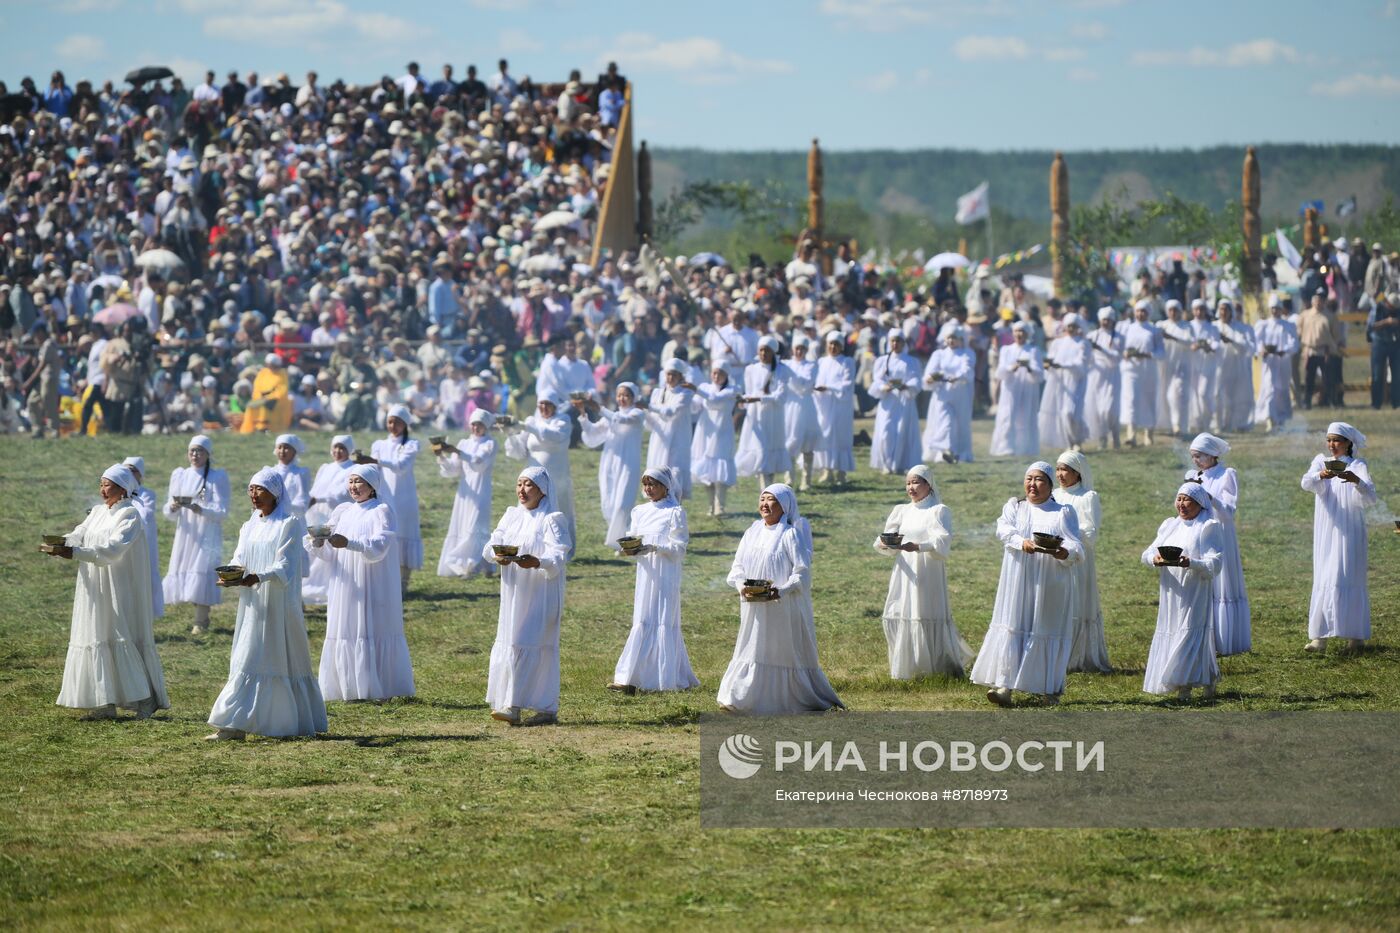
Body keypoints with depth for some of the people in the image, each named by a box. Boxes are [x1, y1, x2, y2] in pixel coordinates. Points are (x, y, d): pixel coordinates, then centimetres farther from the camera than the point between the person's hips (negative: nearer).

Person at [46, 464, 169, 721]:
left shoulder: (130, 517, -11)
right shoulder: (98, 512, 13)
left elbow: (113, 549, -23)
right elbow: (78, 535, 2)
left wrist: (75, 553, -31)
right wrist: (60, 544, -20)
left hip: (121, 589, -7)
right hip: (96, 589, 7)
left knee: (124, 638, -6)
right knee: (98, 640, 3)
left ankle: (146, 699, 4)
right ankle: (105, 704, 5)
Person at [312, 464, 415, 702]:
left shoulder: (382, 511, -4)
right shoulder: (344, 512, 13)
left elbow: (379, 546, -19)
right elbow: (332, 554, 11)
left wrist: (349, 543, -34)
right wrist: (318, 544, -11)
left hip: (373, 588, -6)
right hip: (345, 587, 6)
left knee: (374, 633, -5)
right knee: (346, 634, 3)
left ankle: (380, 689, -1)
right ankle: (349, 688, 7)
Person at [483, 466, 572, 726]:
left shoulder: (552, 519, -6)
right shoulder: (511, 516, 13)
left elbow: (558, 556, -17)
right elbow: (492, 544, 4)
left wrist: (537, 562, -37)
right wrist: (497, 555, -20)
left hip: (541, 594, -7)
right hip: (514, 593, 7)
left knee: (526, 646, -12)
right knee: (508, 644, 5)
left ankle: (514, 706, -16)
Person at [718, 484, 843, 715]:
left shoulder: (791, 535, -8)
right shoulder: (752, 533, 10)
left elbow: (802, 572, -12)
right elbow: (737, 567, 10)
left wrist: (780, 591, -25)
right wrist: (741, 586, -10)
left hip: (784, 608, -5)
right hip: (754, 609, 5)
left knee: (784, 652, 1)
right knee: (754, 650, 6)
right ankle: (739, 700, 8)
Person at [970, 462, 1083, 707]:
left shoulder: (1064, 513, 9)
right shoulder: (1014, 507, 14)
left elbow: (1075, 549, -5)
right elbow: (1003, 530, -7)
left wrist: (1061, 552, -28)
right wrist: (1022, 542, -27)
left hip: (1051, 587, -1)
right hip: (1018, 583, 1)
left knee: (1049, 630, -2)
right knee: (1013, 628, -8)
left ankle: (1051, 689, 4)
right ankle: (1004, 685, -14)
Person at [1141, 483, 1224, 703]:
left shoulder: (1209, 528, -1)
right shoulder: (1169, 526, 16)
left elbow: (1214, 564, -11)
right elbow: (1147, 553, 8)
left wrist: (1189, 563, -28)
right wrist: (1155, 559, -16)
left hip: (1196, 595, -6)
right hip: (1171, 594, 6)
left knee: (1190, 637, -12)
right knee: (1171, 636, 3)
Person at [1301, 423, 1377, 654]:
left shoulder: (1358, 466, -1)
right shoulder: (1321, 462, 8)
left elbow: (1370, 498, -16)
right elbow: (1306, 483, -12)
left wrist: (1356, 480, -36)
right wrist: (1320, 475, -34)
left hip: (1349, 533, -3)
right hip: (1325, 533, 3)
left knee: (1348, 580, -6)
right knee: (1323, 581, -1)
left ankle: (1357, 634, 0)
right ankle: (1319, 636, -6)